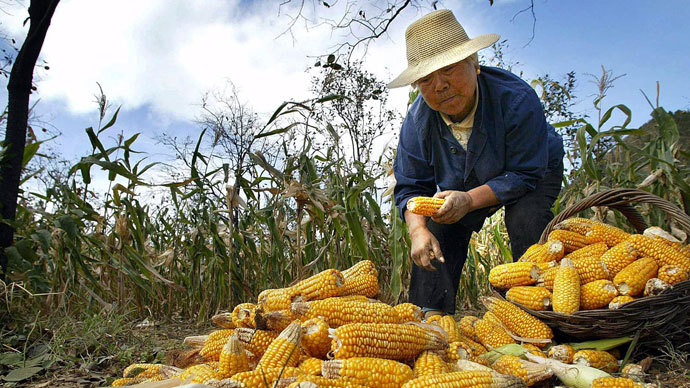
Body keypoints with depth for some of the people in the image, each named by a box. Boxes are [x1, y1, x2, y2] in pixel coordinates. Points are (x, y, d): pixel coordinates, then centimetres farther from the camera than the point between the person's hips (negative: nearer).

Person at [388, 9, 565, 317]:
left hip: (534, 172, -3)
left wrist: (469, 200, -45)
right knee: (436, 226, -14)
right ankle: (433, 314, -4)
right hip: (463, 183, 4)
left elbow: (525, 175, -32)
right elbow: (410, 187, -18)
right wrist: (418, 230, -38)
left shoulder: (516, 98, -36)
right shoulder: (417, 120, -24)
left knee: (525, 219, -31)